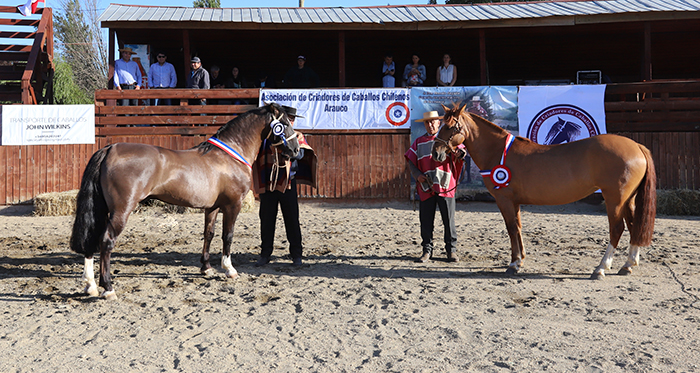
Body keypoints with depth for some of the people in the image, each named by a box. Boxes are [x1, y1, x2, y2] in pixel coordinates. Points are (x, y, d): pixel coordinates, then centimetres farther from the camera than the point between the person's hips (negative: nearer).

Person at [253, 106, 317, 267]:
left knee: (292, 220, 2)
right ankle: (265, 254, 17)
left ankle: (296, 255, 13)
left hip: (288, 183, -1)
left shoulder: (297, 137, 6)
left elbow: (299, 154, -12)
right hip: (267, 183, 1)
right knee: (266, 219, 6)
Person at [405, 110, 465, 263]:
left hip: (445, 186, -2)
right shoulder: (419, 142, 15)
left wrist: (459, 153, -28)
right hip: (426, 187, 2)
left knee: (449, 220, 0)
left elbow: (461, 148, -3)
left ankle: (451, 249, 10)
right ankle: (427, 250, 13)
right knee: (426, 220, 3)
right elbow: (411, 162, 12)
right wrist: (417, 175, -6)